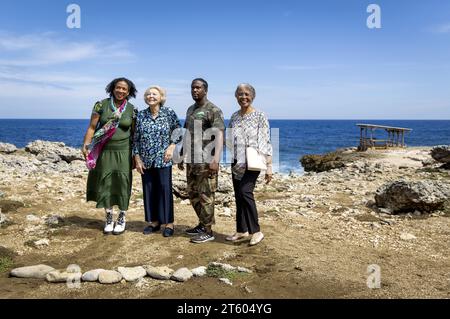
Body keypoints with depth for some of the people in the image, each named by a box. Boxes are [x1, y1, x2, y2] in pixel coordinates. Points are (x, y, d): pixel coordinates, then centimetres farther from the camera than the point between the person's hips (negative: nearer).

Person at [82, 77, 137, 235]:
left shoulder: (132, 109, 2)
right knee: (105, 184, 5)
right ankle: (109, 218, 20)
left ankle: (122, 219, 15)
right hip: (104, 151, 0)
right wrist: (85, 145, -9)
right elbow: (92, 127, -1)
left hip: (123, 152, 0)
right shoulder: (101, 105, -1)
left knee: (122, 184, 0)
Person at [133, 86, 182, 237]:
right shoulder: (141, 115, 4)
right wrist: (137, 158, 1)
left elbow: (179, 132, 4)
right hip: (146, 160, 3)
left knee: (165, 189, -1)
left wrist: (172, 146, -9)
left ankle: (168, 223, 11)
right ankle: (154, 221, 21)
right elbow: (136, 139, 7)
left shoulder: (169, 113, -2)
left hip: (163, 159, -3)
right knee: (149, 190, 8)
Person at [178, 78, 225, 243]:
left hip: (206, 161, -8)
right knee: (193, 194, 15)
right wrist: (183, 156, 21)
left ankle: (208, 231, 8)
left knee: (205, 196, -3)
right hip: (191, 161, 8)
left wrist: (216, 159, -29)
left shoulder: (213, 110, -9)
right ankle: (202, 224, 29)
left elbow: (219, 135, -18)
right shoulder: (190, 110, 16)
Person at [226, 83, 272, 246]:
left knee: (245, 192, -19)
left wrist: (269, 166, -12)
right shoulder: (234, 116, 11)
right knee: (238, 196, 8)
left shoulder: (260, 116, -5)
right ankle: (242, 230, 21)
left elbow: (266, 142, -8)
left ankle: (256, 231, -7)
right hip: (237, 162, 6)